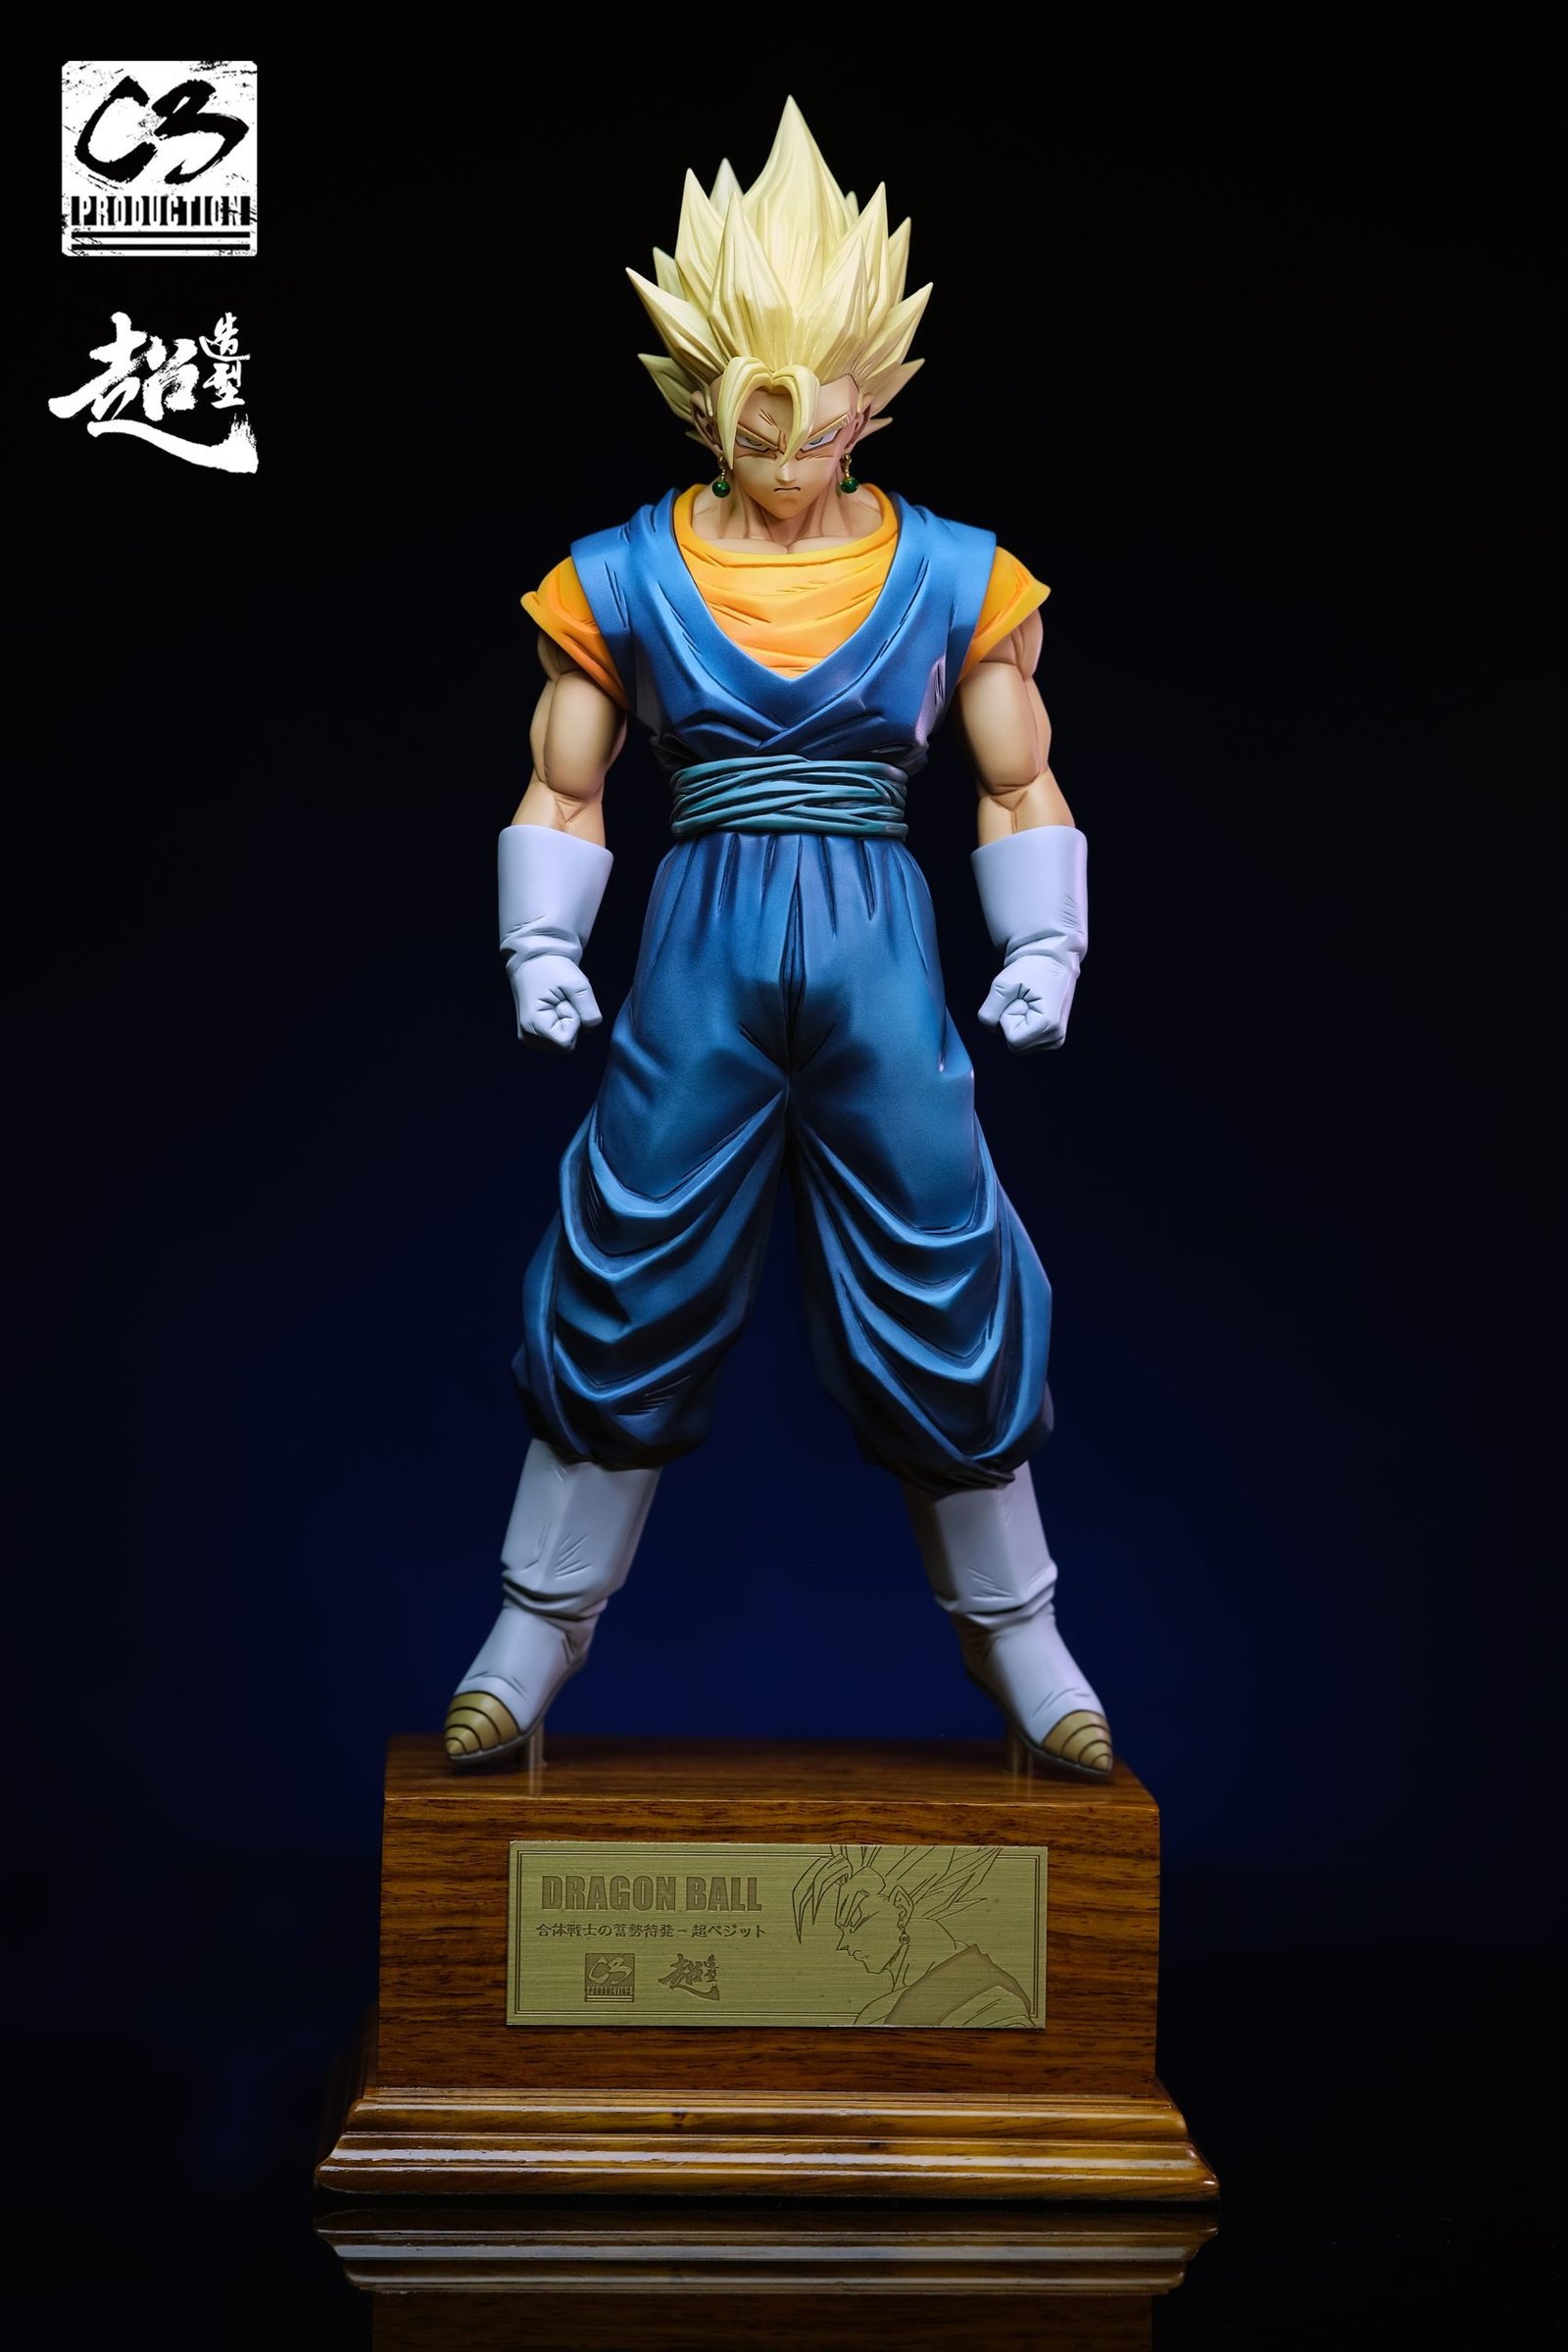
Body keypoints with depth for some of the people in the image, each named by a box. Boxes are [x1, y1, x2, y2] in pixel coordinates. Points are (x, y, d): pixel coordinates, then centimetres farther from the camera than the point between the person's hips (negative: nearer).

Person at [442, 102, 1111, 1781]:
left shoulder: (953, 575, 4)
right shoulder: (622, 578, 3)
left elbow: (1021, 789, 9)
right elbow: (562, 790, 8)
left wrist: (1043, 954, -1)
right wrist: (544, 950, -4)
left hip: (882, 958, 1)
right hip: (699, 955, 0)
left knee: (944, 1281, 5)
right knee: (634, 1280, 3)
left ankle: (1012, 1632, 24)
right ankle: (541, 1622, 21)